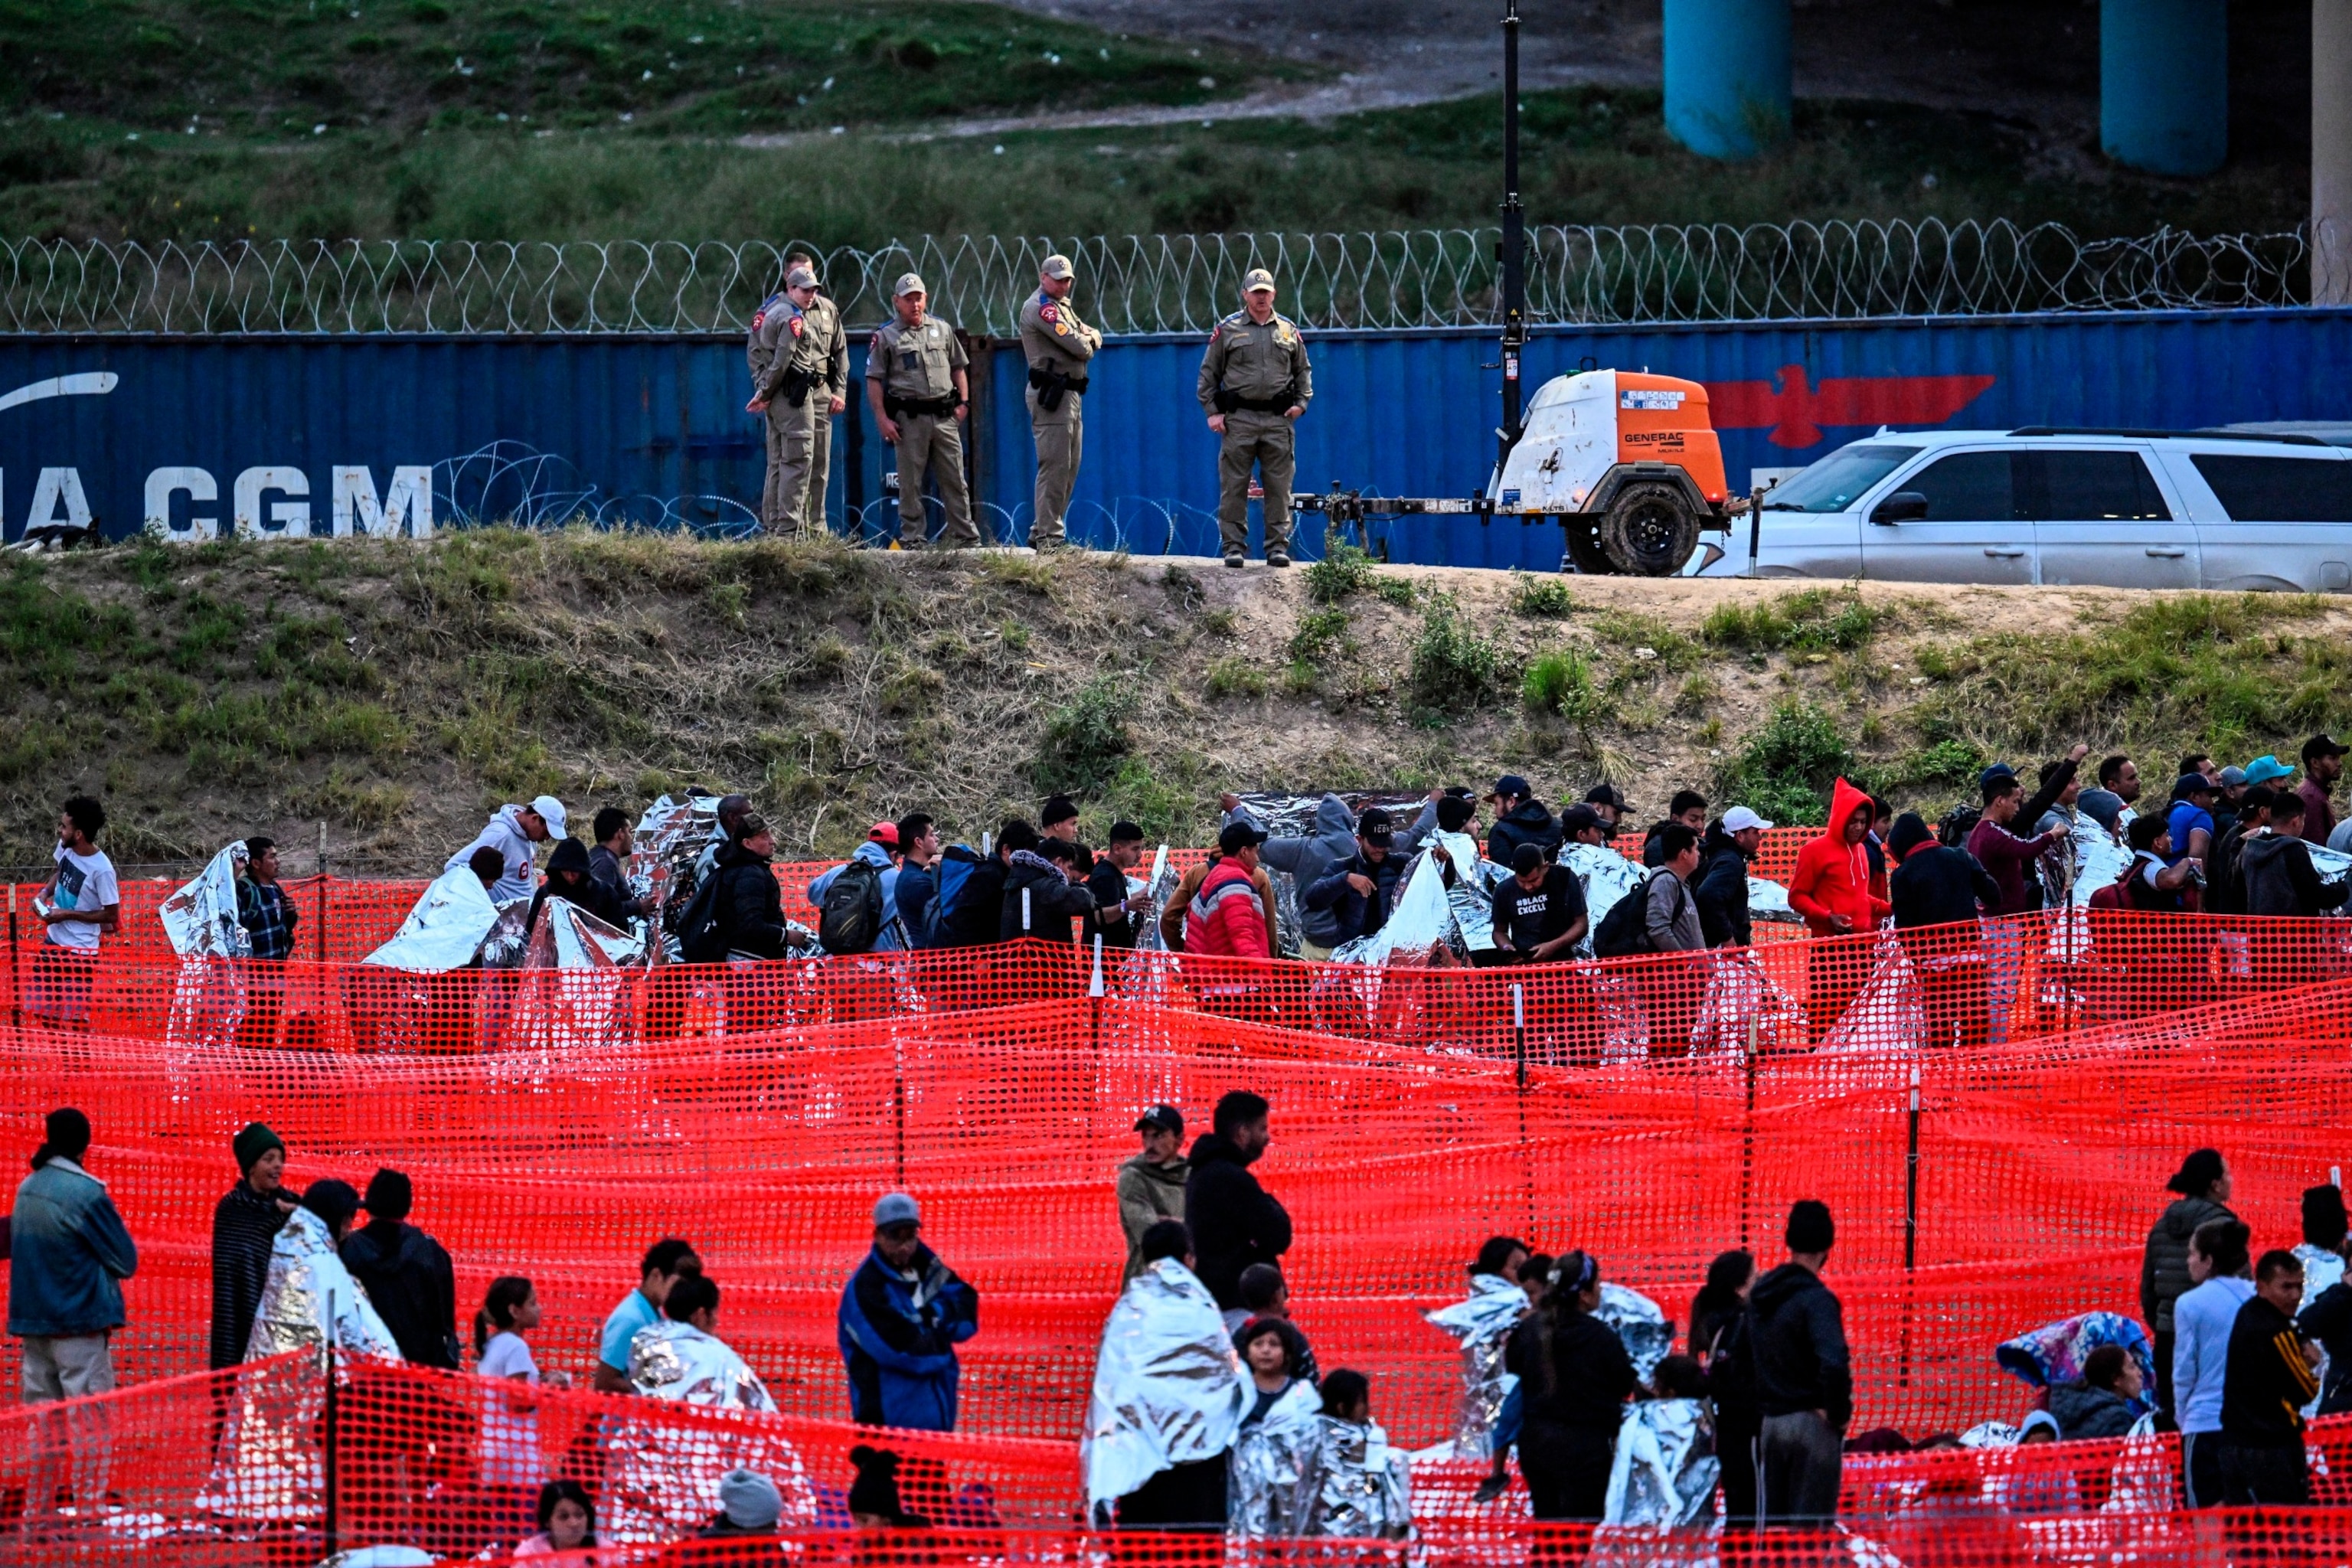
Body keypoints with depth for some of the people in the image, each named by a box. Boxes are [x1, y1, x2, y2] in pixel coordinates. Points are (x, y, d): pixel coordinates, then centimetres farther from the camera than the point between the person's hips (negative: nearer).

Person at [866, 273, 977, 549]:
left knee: (954, 480, 3)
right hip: (909, 419, -3)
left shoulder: (942, 330, 15)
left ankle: (965, 536, 6)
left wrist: (964, 401, 8)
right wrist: (882, 418, -8)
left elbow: (958, 368, 21)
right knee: (910, 484, 0)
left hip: (944, 417, 3)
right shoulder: (886, 337, 3)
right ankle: (912, 539, 5)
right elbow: (874, 380, 0)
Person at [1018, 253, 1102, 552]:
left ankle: (1041, 532, 18)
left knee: (1069, 468, 13)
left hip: (1070, 395, 10)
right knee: (1055, 467, -12)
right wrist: (1087, 343, 4)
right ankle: (1048, 536, -12)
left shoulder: (1062, 305, 21)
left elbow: (1093, 339, 17)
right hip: (1051, 395, -10)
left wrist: (1090, 337, -6)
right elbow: (1077, 346, -18)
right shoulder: (1041, 308, -11)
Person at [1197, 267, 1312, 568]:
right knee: (1234, 487, -2)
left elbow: (1303, 370, 20)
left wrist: (1301, 402, 4)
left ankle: (1278, 546, 6)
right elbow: (1209, 373, 6)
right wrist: (1211, 411, -2)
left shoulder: (1289, 331, 12)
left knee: (1279, 487, 2)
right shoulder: (1227, 330, 5)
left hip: (1278, 419, 2)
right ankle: (1234, 546, 3)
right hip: (1239, 419, -2)